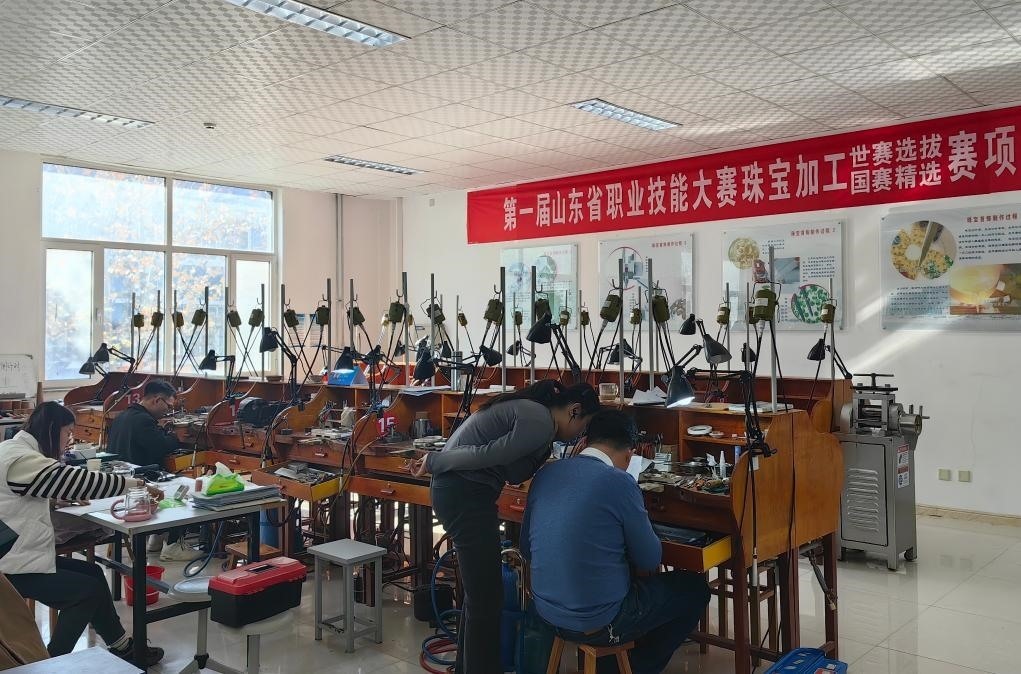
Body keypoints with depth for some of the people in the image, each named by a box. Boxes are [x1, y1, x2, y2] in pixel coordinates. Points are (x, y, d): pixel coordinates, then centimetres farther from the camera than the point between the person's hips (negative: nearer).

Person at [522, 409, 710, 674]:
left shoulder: (545, 473, 1)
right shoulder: (619, 482, -17)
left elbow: (526, 548, 11)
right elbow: (650, 560, -6)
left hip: (547, 612, 7)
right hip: (598, 622, -7)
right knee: (695, 588, 14)